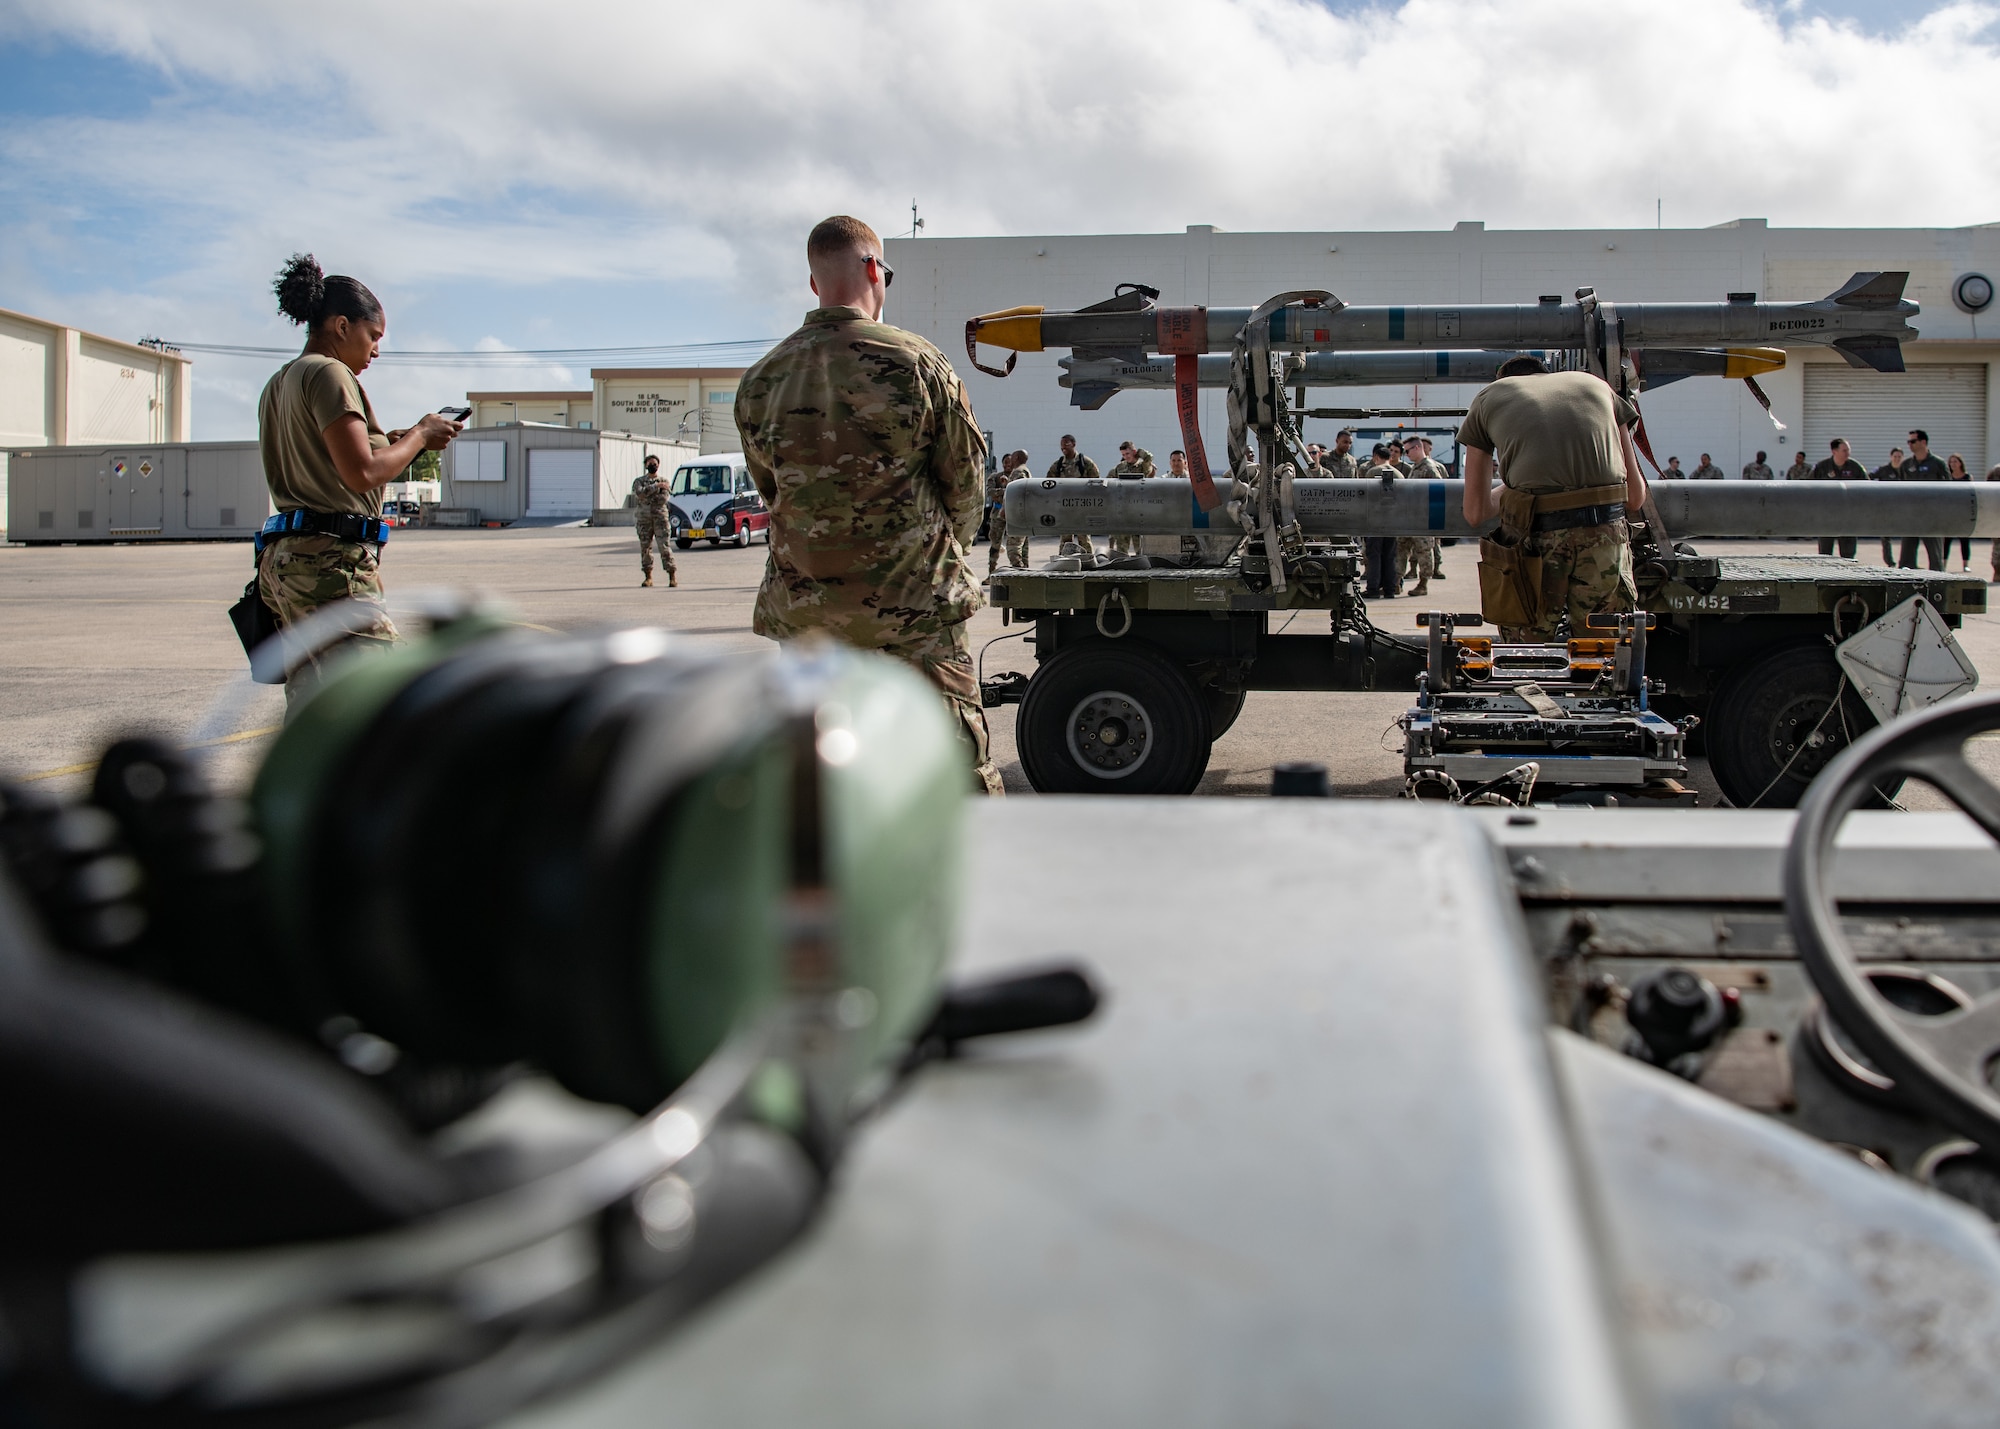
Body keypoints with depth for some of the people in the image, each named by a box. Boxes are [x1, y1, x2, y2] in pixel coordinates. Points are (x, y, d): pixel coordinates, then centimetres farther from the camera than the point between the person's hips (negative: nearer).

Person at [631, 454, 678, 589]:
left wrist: (647, 495, -7)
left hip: (660, 518, -2)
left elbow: (664, 499, -7)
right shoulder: (639, 481, 9)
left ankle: (672, 576, -7)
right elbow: (639, 492, -13)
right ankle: (648, 577, 11)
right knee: (645, 548, 3)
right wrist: (656, 487, -14)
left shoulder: (664, 481, 8)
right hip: (644, 519, 2)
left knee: (665, 547, -8)